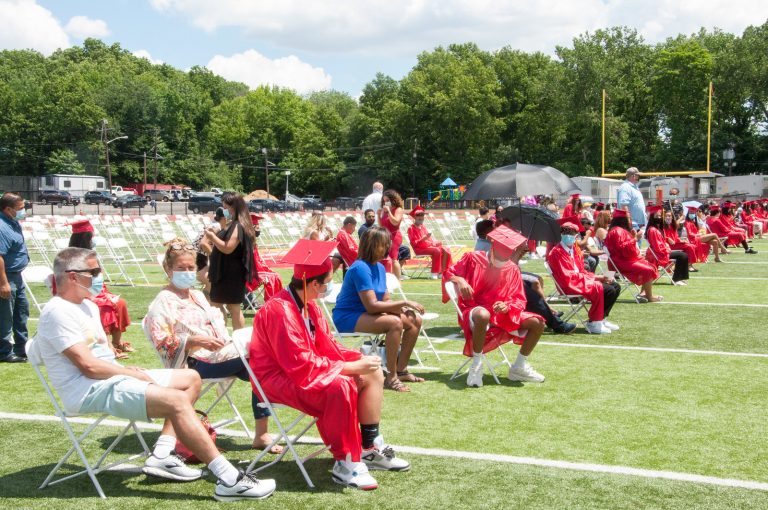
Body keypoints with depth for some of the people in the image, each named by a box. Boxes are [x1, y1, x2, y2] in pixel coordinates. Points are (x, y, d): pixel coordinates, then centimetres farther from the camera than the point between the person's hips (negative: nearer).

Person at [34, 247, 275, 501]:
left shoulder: (87, 306, 19)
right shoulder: (58, 312, -13)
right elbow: (88, 366, -20)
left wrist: (129, 371, -1)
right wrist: (132, 373, -10)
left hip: (113, 377, 11)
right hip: (90, 390, -11)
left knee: (191, 379, 10)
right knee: (177, 400, -27)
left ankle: (162, 455, -5)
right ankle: (229, 480, -29)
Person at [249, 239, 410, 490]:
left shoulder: (308, 305, 4)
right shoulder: (279, 311, -26)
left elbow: (327, 345, 10)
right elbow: (299, 364, -29)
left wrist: (359, 358, -8)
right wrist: (350, 367, -25)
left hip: (306, 368, 10)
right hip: (279, 380, -10)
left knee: (373, 375, 2)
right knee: (341, 385, -35)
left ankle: (371, 448, 8)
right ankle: (345, 463, -22)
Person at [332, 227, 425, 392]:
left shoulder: (380, 267, 7)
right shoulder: (361, 268, -21)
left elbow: (386, 300, 6)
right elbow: (371, 306, -26)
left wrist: (404, 308, -14)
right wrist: (404, 303, -23)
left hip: (366, 314, 9)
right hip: (347, 317, -9)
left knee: (415, 320, 0)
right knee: (395, 323, -31)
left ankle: (401, 370, 9)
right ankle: (391, 378, -23)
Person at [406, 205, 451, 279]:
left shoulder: (423, 227, 20)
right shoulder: (411, 228, -3)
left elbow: (429, 238, 20)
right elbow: (414, 243, -11)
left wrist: (435, 242, -2)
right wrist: (424, 238, -26)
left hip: (429, 246, 8)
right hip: (420, 249, -8)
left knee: (446, 250, -11)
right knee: (437, 250, -31)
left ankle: (443, 272, -12)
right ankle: (434, 273, -28)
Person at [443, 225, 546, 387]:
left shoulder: (512, 269, 3)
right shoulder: (473, 258, -7)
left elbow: (519, 300, 3)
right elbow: (448, 273, 1)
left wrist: (507, 306, -20)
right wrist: (459, 280, -22)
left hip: (503, 315, 5)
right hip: (474, 311, -5)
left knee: (537, 323, -12)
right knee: (483, 315, -44)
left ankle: (519, 367, 4)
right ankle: (476, 366, -26)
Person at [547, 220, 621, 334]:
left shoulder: (573, 250, 17)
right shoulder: (557, 252, -12)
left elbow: (582, 271, 17)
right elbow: (567, 276, -18)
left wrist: (598, 277, -2)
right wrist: (593, 277, -16)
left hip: (580, 280, 10)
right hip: (570, 286, -10)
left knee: (615, 287, 4)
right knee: (599, 289, -29)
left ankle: (600, 319, 8)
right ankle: (593, 323, -15)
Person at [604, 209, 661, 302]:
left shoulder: (621, 230, 19)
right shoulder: (617, 231, -14)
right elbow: (622, 247, -25)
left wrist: (633, 237, 11)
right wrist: (635, 239, -21)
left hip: (628, 259, 11)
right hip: (622, 262, -11)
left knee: (652, 267, 8)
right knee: (648, 270, -20)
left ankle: (643, 293, -2)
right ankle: (649, 297, -13)